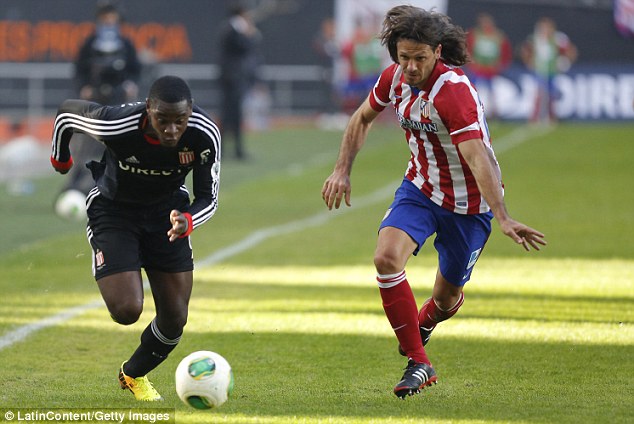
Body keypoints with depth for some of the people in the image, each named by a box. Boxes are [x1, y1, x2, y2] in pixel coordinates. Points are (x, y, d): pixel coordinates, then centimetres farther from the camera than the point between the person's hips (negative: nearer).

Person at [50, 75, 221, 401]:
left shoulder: (206, 134, -27)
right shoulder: (115, 125, -34)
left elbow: (208, 197, -14)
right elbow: (66, 111, -12)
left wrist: (186, 222, -37)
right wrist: (60, 159, 7)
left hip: (167, 210, 3)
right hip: (113, 210, -3)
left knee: (175, 319, 0)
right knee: (126, 310, -19)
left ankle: (134, 375, 32)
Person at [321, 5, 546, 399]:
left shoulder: (453, 90, -31)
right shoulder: (395, 77, -10)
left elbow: (477, 159, -39)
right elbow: (363, 118, 12)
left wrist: (503, 219, -48)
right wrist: (343, 171, 4)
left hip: (468, 203, -5)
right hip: (420, 187, 5)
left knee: (447, 298, 8)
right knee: (387, 257, -22)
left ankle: (424, 321, 48)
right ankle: (419, 363, -11)